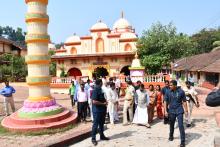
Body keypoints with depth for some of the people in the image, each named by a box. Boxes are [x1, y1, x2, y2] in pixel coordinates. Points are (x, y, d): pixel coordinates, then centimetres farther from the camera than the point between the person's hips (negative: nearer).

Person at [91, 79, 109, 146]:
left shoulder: (100, 89, 10)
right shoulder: (95, 90, -18)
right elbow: (94, 101, -25)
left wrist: (105, 101, 5)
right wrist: (103, 103, -16)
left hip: (102, 110, 9)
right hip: (97, 111, -9)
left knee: (101, 123, 18)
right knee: (95, 124, 0)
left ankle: (102, 136, 32)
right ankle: (93, 138, 11)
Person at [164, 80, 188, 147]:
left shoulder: (181, 92, -9)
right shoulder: (168, 92, -5)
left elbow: (184, 101, -1)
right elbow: (165, 101, -1)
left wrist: (186, 111, -1)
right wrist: (165, 111, -7)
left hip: (179, 111, -2)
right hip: (171, 111, 2)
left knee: (181, 126, -4)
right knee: (171, 125, 17)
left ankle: (183, 141, 6)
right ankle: (171, 136, 41)